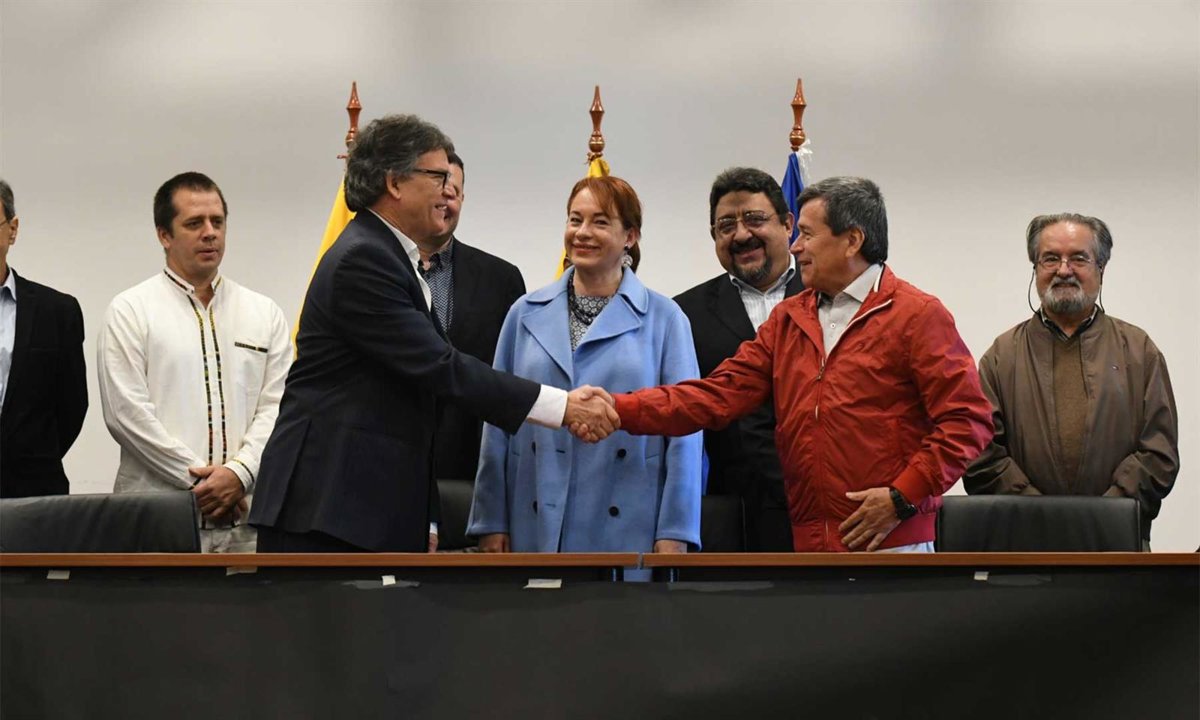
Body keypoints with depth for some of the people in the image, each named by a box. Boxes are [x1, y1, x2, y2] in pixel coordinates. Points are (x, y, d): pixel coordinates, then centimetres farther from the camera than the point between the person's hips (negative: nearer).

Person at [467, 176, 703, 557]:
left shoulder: (664, 319, 4)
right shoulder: (527, 314, 11)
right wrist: (492, 523, 6)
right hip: (537, 532, 2)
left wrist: (674, 534, -6)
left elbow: (683, 433, 1)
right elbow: (499, 425, 11)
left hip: (627, 534, -2)